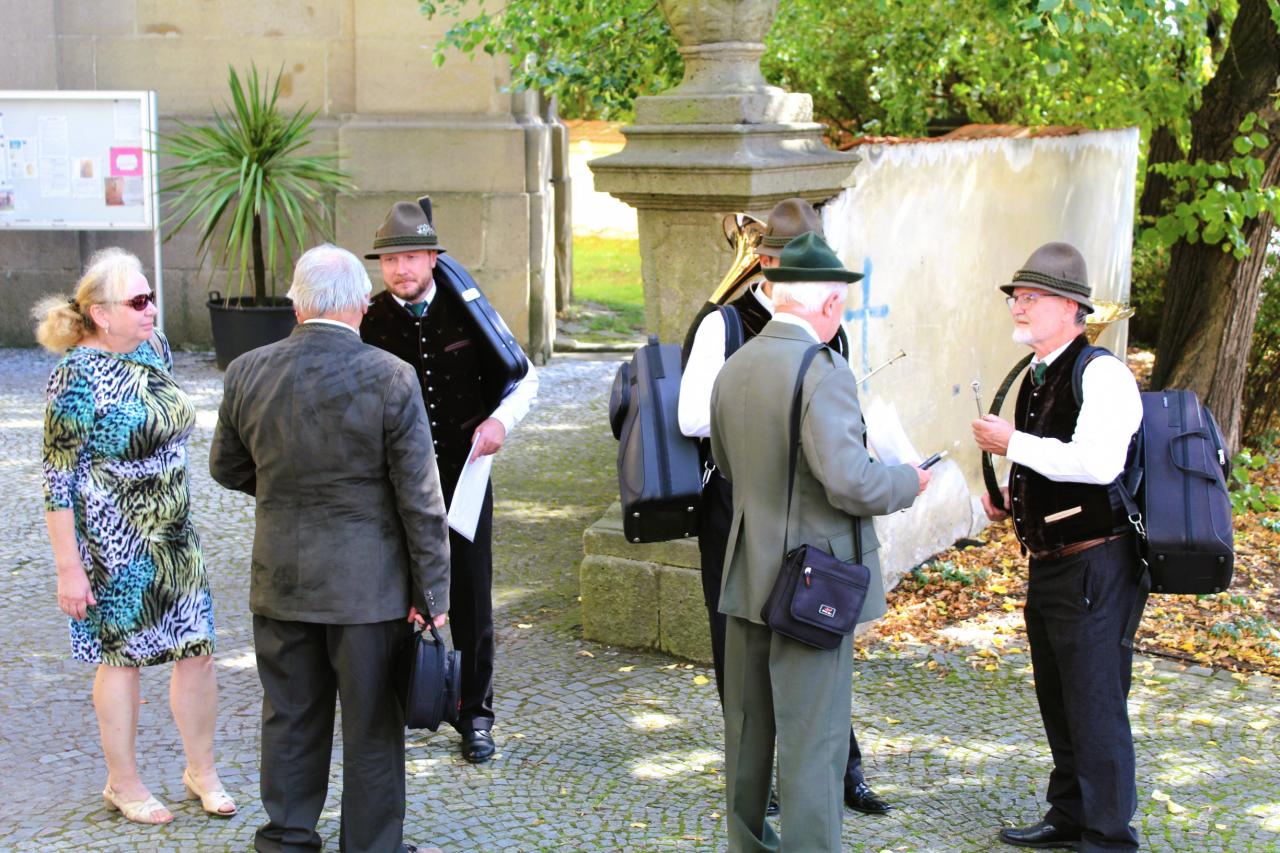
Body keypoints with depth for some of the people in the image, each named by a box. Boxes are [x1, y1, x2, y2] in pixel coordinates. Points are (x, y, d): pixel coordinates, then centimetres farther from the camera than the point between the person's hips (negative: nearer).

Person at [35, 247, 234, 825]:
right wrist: (69, 568, -17)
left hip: (174, 535, 7)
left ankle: (201, 770, 26)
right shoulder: (78, 377, -18)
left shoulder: (154, 348, 3)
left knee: (198, 648, 8)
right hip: (115, 545, -7)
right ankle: (123, 784, 24)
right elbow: (57, 480, -17)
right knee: (123, 655, 6)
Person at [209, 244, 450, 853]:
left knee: (290, 716, 17)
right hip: (368, 583, -3)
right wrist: (432, 591, -5)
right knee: (371, 726, 9)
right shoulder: (390, 378, -15)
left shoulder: (247, 372, -5)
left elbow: (227, 469, 10)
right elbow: (420, 499, -12)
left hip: (280, 580, 4)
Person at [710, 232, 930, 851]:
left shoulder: (734, 368, 5)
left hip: (747, 575, 8)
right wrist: (907, 481, -8)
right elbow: (850, 483, -26)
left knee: (747, 726, 20)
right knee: (812, 739, 0)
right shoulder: (823, 372, -21)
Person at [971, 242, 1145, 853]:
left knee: (1095, 705, -4)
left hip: (1095, 567, -9)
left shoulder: (1101, 373, -14)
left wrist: (1012, 443, -21)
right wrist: (1010, 497, 10)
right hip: (1048, 567, 10)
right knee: (1058, 703, 18)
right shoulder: (1036, 379, 14)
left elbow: (1097, 462, -29)